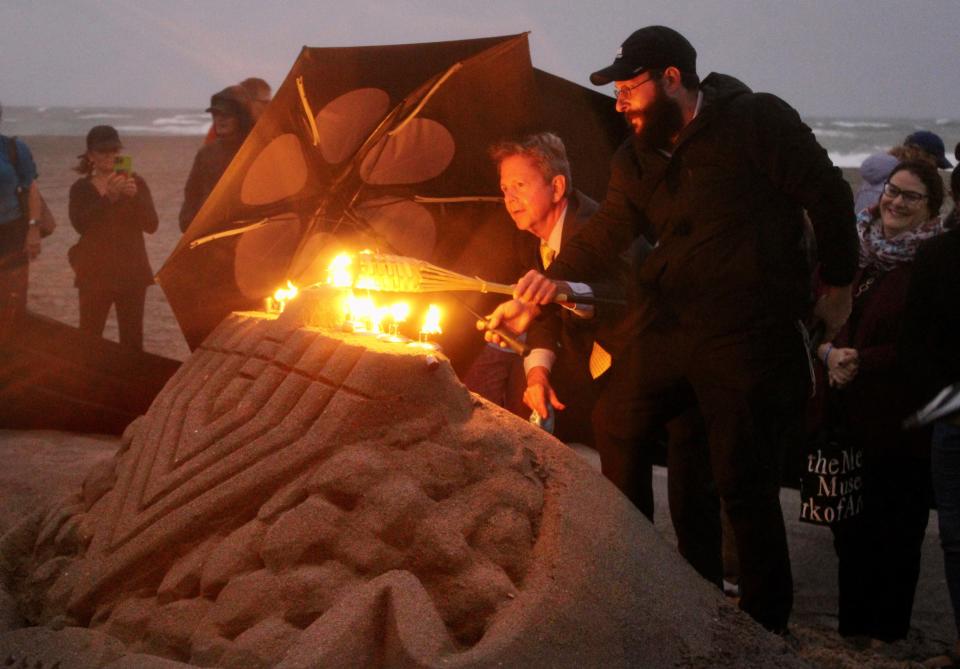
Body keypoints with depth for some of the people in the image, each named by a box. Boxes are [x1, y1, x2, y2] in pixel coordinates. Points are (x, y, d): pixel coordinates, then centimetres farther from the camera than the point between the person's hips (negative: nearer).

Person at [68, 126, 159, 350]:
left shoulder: (135, 182, 4)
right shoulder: (81, 188, 2)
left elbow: (151, 225, -5)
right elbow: (80, 224, -16)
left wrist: (135, 197, -21)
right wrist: (108, 198, -26)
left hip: (132, 271, 1)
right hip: (95, 272, -1)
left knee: (132, 338, 4)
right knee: (89, 336, -6)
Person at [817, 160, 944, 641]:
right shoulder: (853, 248, 7)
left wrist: (862, 361, -18)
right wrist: (829, 352, -9)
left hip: (900, 423, -5)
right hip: (846, 416, 5)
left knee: (894, 533, 5)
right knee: (850, 529, 14)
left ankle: (885, 639, 18)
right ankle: (850, 633, 28)